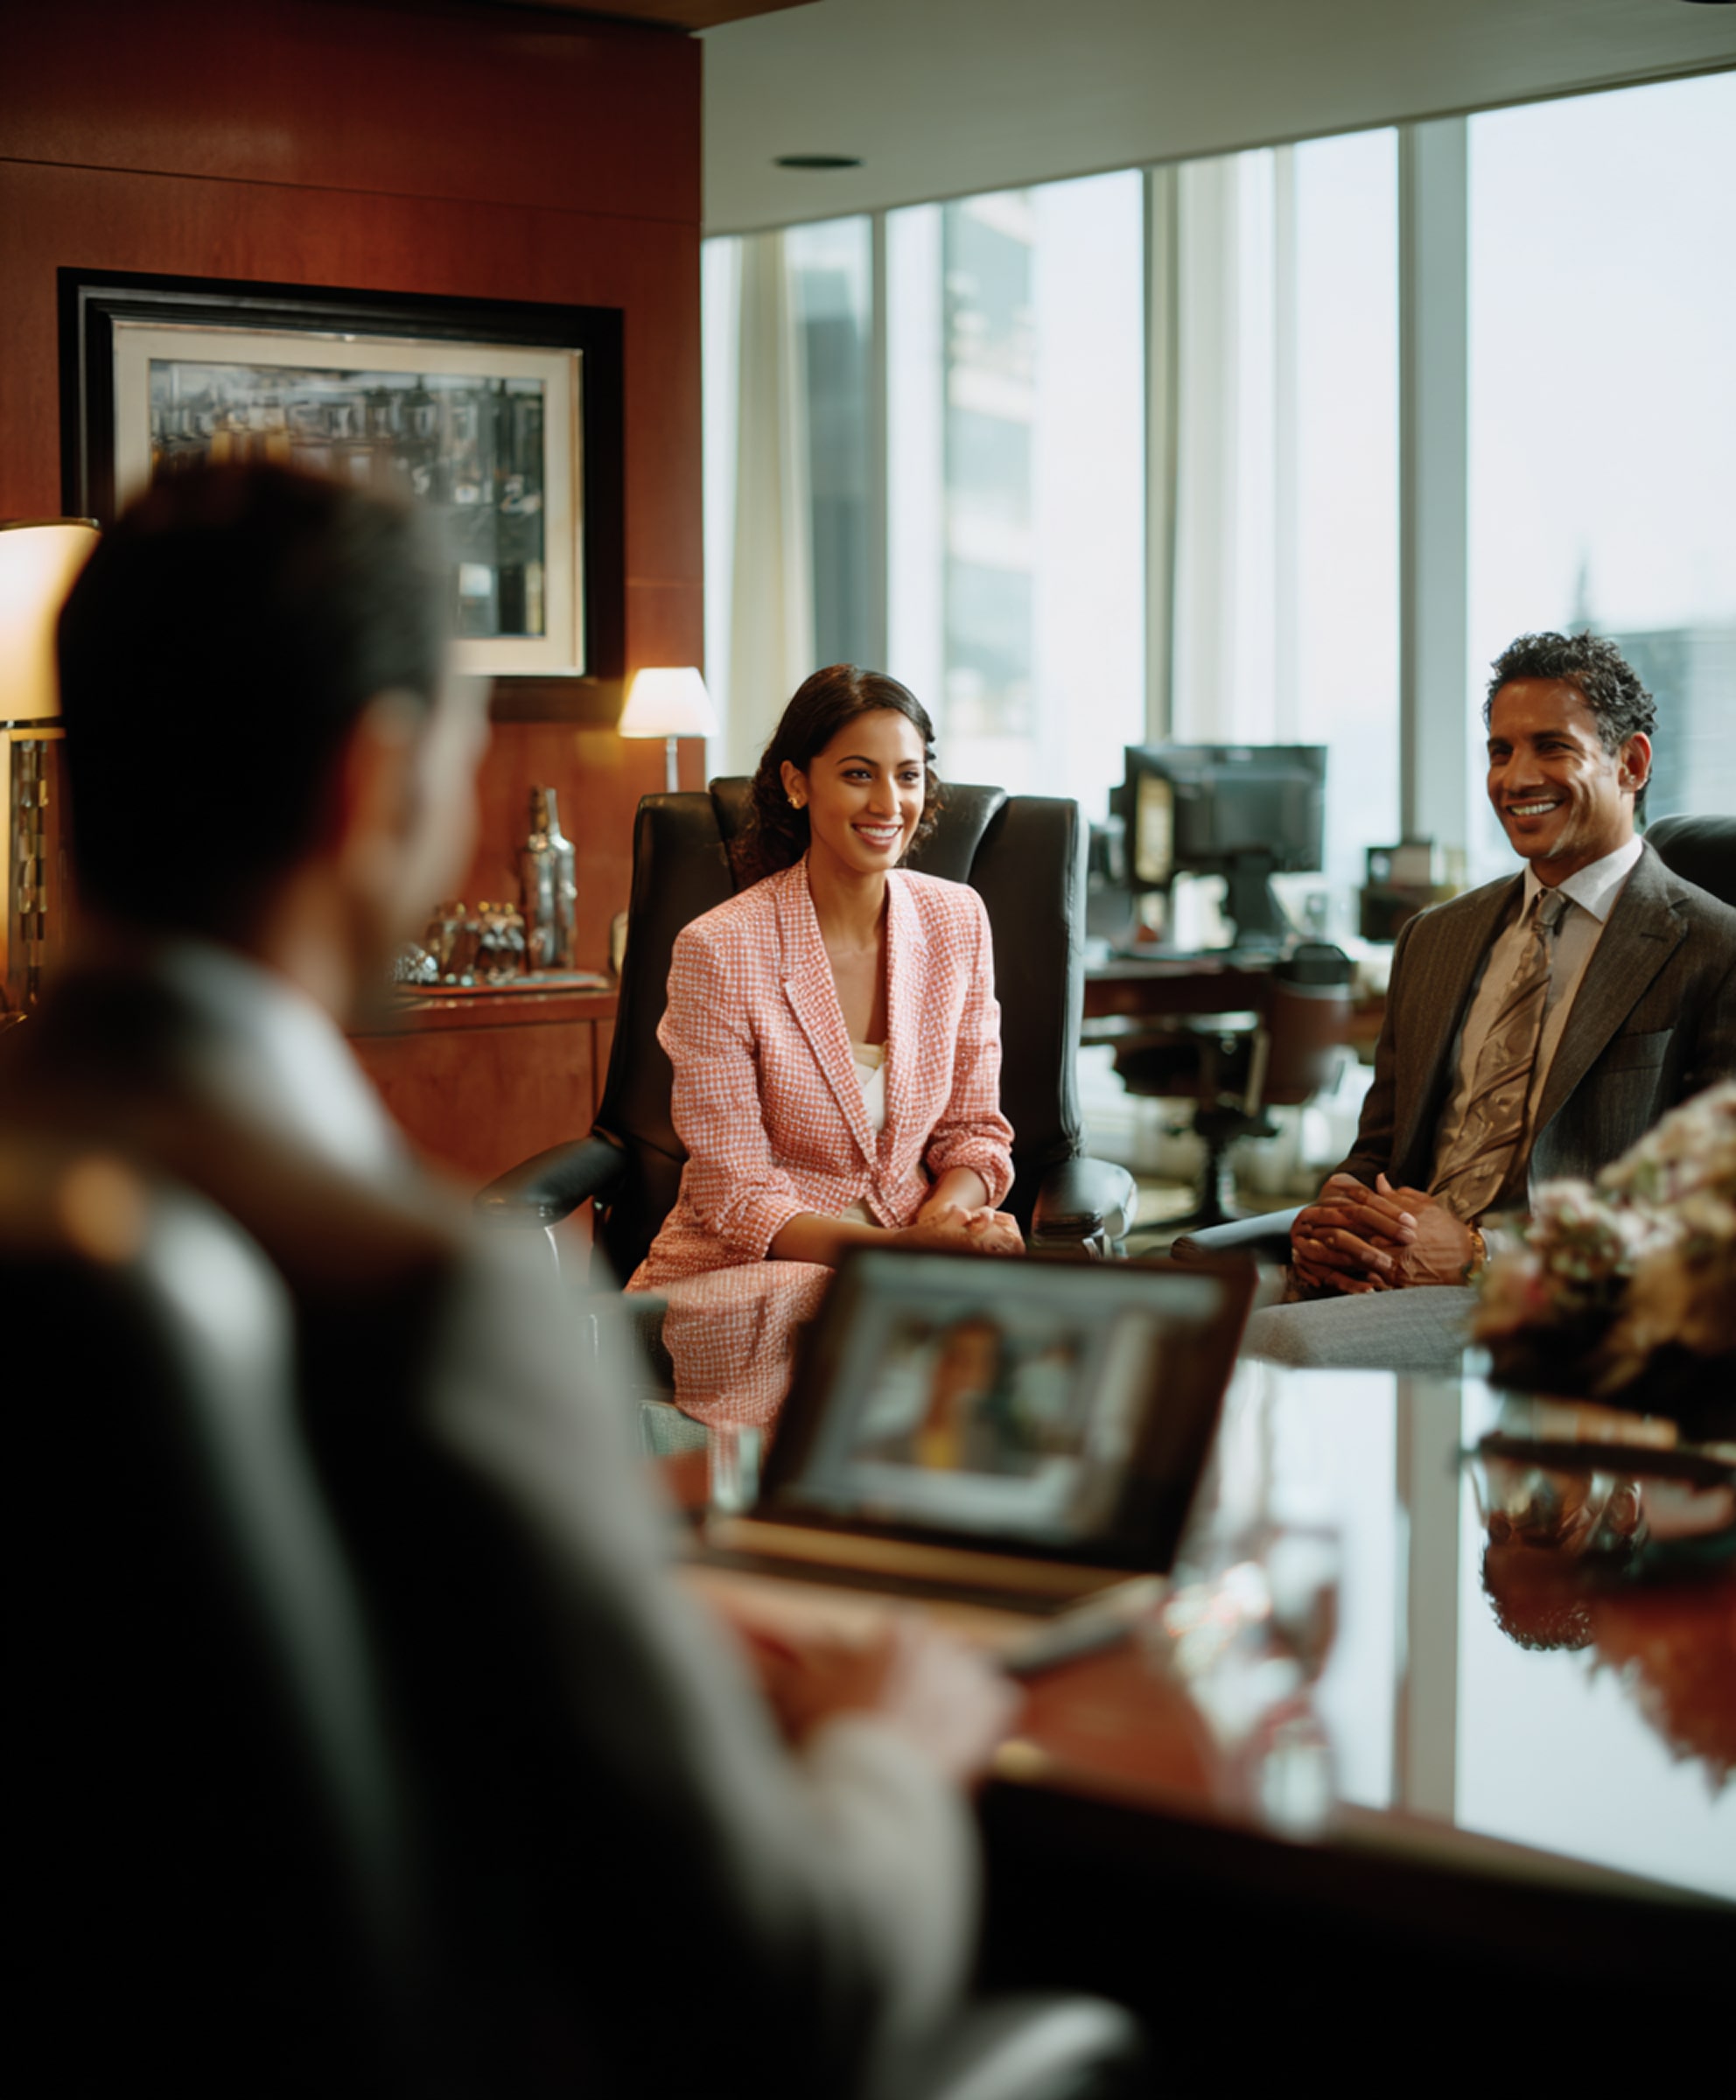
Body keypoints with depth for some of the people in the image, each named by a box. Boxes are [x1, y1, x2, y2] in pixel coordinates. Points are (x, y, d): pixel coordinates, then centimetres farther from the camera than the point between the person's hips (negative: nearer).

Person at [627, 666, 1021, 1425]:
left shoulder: (956, 920, 5)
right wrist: (898, 1247, -26)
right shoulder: (719, 950, -11)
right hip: (744, 1271, -4)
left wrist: (942, 1222, -13)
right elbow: (736, 1199, -11)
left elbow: (974, 1132, 11)